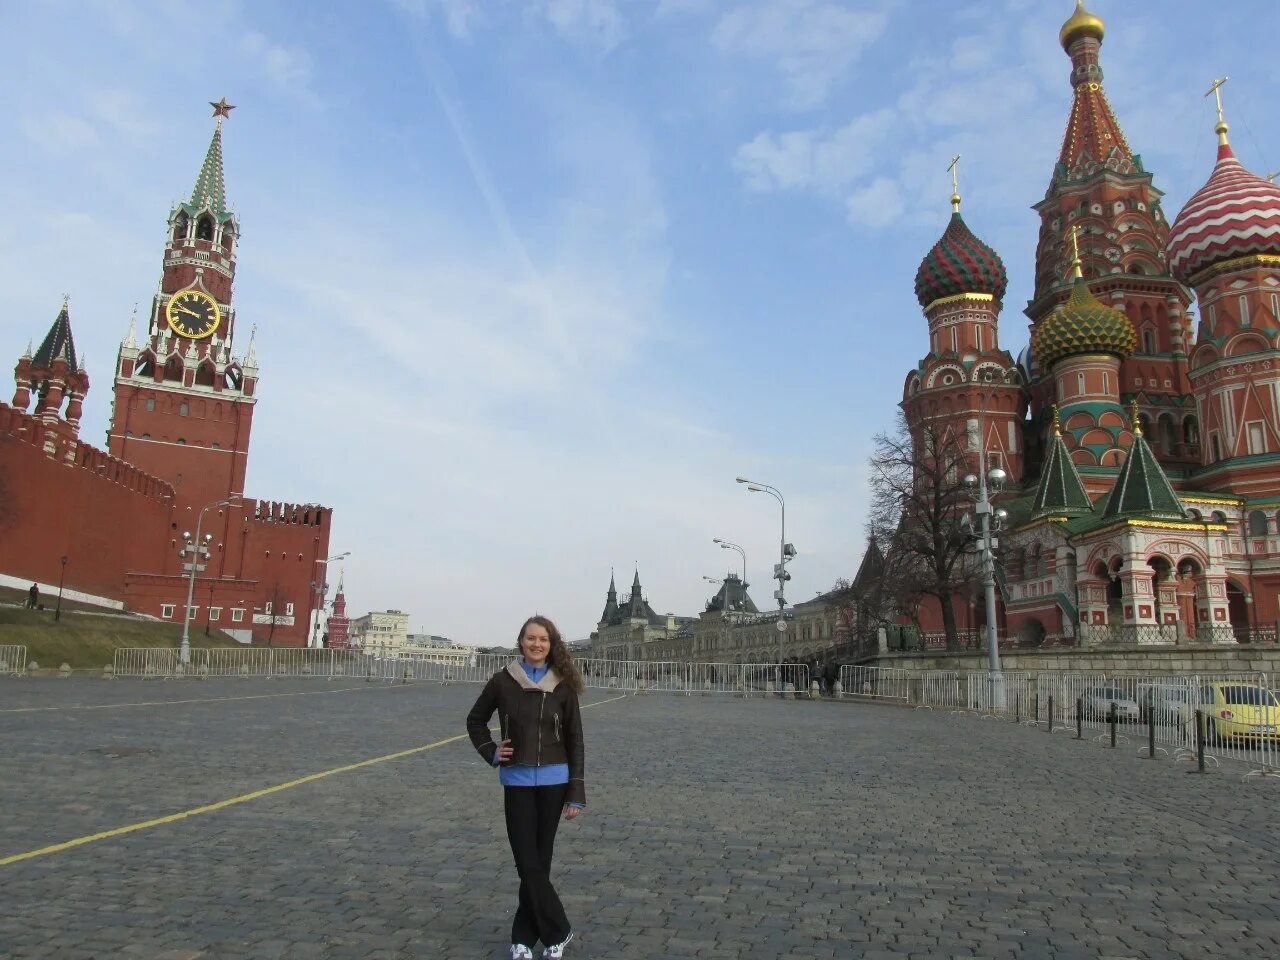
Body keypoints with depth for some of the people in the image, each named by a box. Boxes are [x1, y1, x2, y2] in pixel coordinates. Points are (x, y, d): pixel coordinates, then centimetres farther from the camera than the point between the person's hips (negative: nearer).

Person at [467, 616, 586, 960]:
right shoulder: (503, 681, -4)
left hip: (553, 780, 0)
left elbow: (574, 741, 0)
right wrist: (490, 752, -3)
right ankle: (557, 932, 17)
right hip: (517, 781, 0)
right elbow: (475, 720, 13)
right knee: (528, 864, -1)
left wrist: (576, 794, -3)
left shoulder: (563, 685, -4)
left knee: (539, 862, 8)